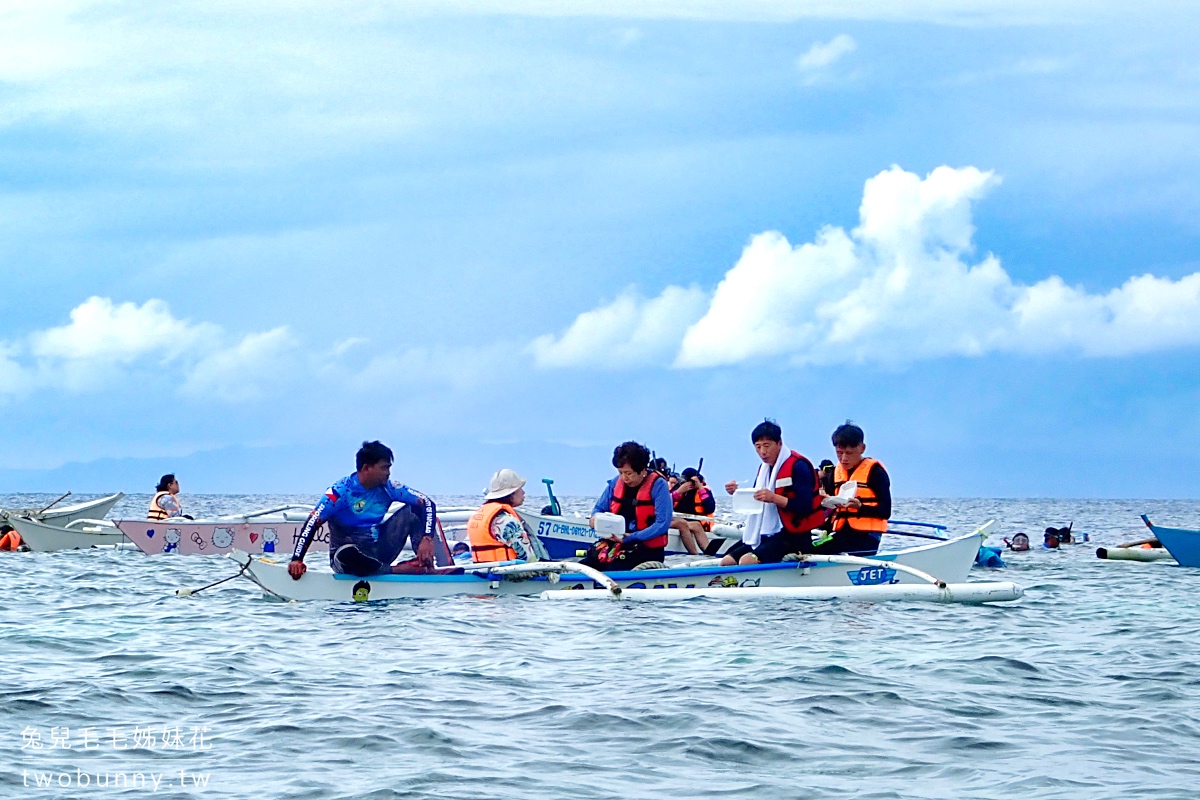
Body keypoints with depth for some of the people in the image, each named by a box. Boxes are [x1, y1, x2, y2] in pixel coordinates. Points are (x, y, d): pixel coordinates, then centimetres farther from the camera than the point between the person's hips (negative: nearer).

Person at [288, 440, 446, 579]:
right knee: (348, 556, -41)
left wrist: (427, 539, -21)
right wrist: (296, 560, -32)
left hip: (379, 550, 5)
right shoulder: (341, 491, -15)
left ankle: (438, 567, -19)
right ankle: (400, 570, -28)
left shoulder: (387, 488, -3)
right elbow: (312, 523, -21)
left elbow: (427, 504, -5)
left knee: (413, 511, -7)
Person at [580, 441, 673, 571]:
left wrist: (631, 537, -22)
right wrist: (596, 517, -6)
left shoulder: (658, 486, -8)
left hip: (647, 546, -6)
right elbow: (599, 508, 21)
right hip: (616, 540, 6)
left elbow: (662, 524, -15)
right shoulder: (616, 483, 10)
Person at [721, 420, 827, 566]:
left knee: (747, 561, -29)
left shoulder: (798, 466, -12)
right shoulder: (764, 468, 15)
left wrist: (774, 498, -28)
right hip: (765, 534, 9)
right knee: (727, 562, -4)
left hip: (793, 537, -9)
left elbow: (806, 506, -19)